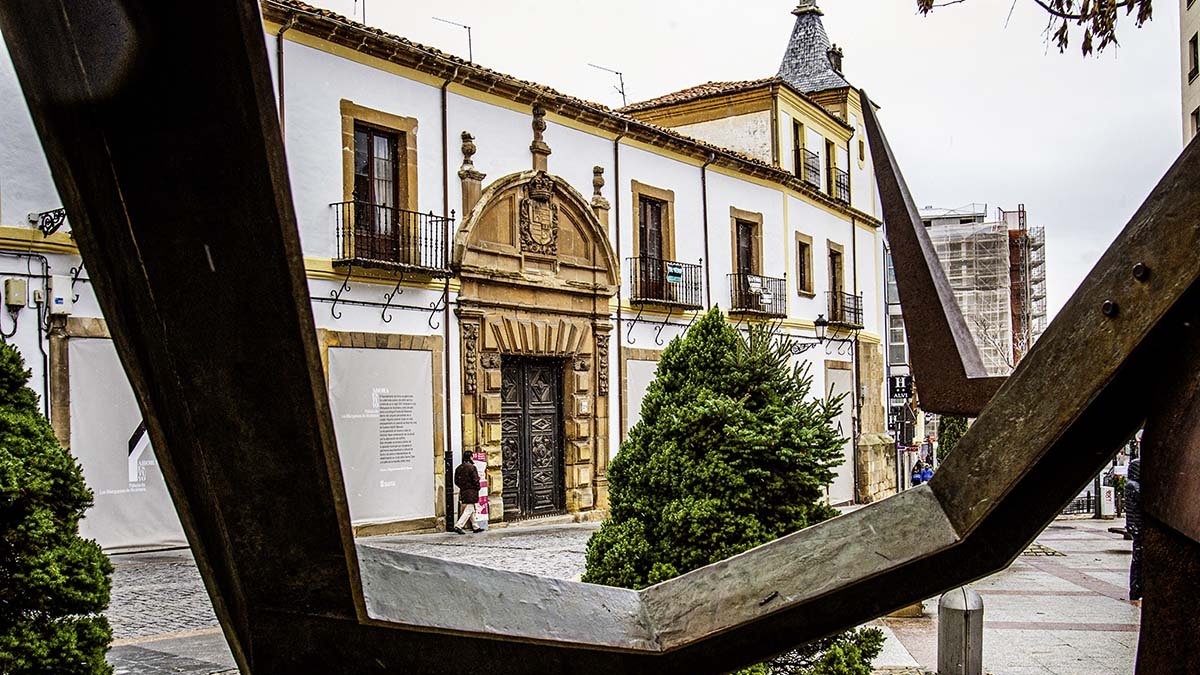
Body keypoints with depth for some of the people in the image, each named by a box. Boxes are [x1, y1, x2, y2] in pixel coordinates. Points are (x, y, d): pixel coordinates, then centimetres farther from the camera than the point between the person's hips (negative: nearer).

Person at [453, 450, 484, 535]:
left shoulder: (459, 468, 9)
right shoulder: (472, 467, -13)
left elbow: (456, 481, 12)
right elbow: (476, 480, -14)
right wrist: (477, 488, 0)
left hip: (462, 492, 8)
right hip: (471, 492, -8)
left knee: (471, 510, 16)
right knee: (469, 510, -6)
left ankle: (475, 527, 22)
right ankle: (458, 526, -14)